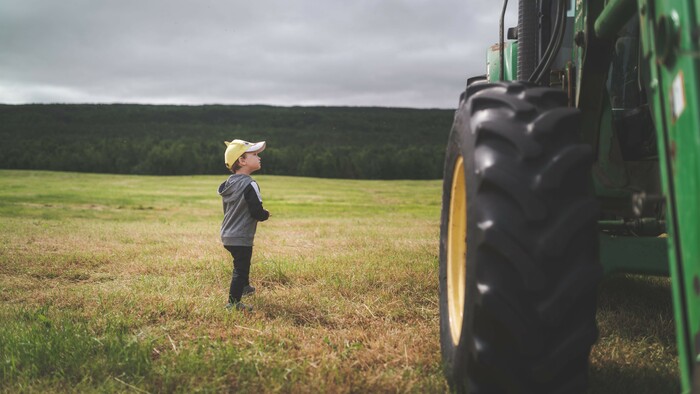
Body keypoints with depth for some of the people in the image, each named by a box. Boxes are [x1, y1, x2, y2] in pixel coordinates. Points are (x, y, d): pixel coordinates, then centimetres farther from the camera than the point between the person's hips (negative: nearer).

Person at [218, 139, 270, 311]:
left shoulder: (229, 183, 7)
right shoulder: (249, 185, -20)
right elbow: (257, 212, -23)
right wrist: (266, 215, 1)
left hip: (227, 234, 9)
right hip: (241, 237, -9)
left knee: (242, 263, 28)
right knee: (240, 268, -3)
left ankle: (245, 287, 47)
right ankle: (233, 302, -1)